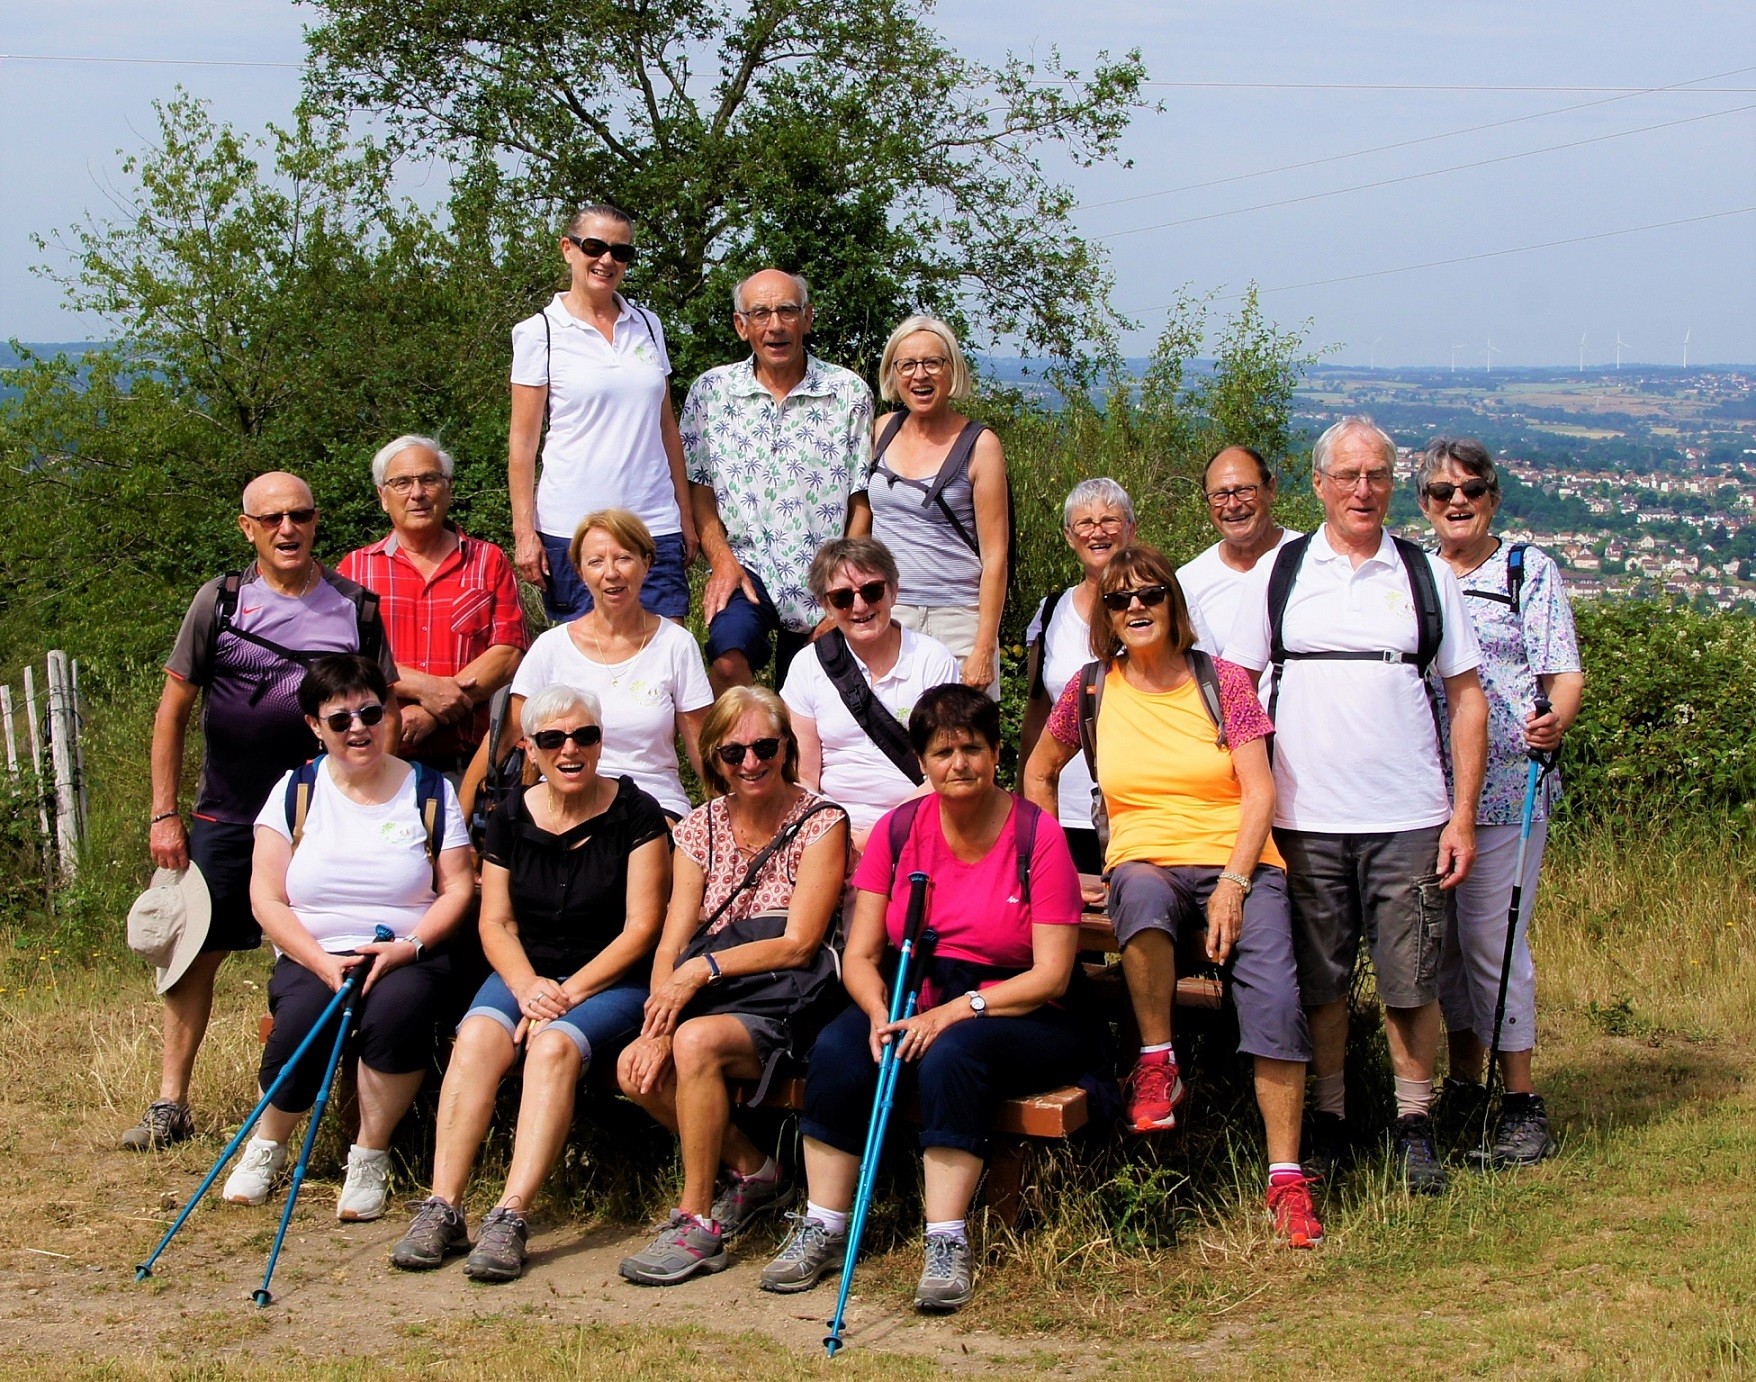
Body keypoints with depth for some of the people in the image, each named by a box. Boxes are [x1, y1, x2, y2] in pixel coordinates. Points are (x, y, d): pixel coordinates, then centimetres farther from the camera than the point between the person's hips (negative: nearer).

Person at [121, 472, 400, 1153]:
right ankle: (170, 1103, 11)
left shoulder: (356, 606, 4)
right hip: (227, 818, 0)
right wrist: (164, 815, 0)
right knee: (196, 951, 0)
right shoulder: (220, 602, 1)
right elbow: (173, 709, 4)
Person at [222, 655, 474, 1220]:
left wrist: (410, 945, -15)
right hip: (312, 958, 1)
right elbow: (266, 898, 2)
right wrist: (322, 962, -13)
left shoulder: (429, 791, 7)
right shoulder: (296, 792, 7)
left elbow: (458, 887, 3)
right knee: (302, 1016, -32)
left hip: (406, 957, 0)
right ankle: (267, 1147, -2)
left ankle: (370, 1158, -15)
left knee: (398, 1005, -35)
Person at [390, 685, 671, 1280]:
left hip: (611, 980, -3)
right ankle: (442, 1209, -31)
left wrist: (571, 991, -16)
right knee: (477, 1036, -27)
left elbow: (640, 929, -8)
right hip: (526, 973, 4)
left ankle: (510, 1219, -39)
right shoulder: (511, 819, 8)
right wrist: (527, 986, -14)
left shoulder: (635, 816, -4)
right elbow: (496, 923, 6)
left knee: (553, 1046, -33)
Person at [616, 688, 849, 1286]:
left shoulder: (820, 823, -4)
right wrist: (657, 1029, -15)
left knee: (697, 1042, -34)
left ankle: (697, 1225, -20)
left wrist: (706, 966, -21)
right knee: (637, 1071, -22)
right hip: (715, 993, 5)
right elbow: (672, 945, 2)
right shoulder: (700, 827, 10)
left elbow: (799, 944, -11)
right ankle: (752, 1170, 2)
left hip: (786, 1001, -5)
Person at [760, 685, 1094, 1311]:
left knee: (952, 1053, -35)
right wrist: (881, 1014, -19)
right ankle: (823, 1229, -17)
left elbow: (1050, 976, -12)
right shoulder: (899, 830, 3)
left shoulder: (1037, 835, -8)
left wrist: (954, 1012, -23)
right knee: (836, 1048, -26)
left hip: (1018, 1017, -3)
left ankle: (947, 1245, -30)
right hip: (914, 1005, 4)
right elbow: (859, 956, 2)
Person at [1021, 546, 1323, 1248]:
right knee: (1142, 892, -40)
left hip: (1241, 865, 0)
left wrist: (1232, 885, -13)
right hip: (1147, 864, 0)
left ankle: (1286, 1179, -24)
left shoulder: (1224, 682, 5)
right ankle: (1156, 1063, -21)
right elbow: (1038, 773, 24)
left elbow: (1259, 791, -1)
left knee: (1274, 996, -27)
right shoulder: (1091, 689, 10)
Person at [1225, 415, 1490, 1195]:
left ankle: (1415, 1129, 14)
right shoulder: (1279, 573, 8)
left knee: (1411, 982, 1)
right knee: (1318, 981, 6)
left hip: (1408, 818, 0)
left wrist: (1464, 813, -2)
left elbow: (1466, 697, 7)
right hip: (1302, 817, 1)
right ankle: (1326, 1125, 19)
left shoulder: (1427, 576, 7)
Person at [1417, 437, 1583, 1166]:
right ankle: (1463, 1084, 22)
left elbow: (1564, 671, -3)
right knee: (1440, 938, 8)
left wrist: (1556, 721, -24)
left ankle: (1522, 1103, 1)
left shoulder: (1529, 569, 3)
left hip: (1505, 783, -4)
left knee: (1492, 938, -8)